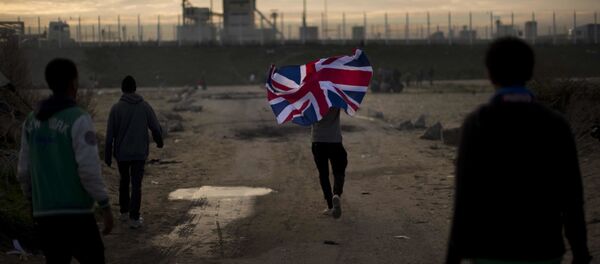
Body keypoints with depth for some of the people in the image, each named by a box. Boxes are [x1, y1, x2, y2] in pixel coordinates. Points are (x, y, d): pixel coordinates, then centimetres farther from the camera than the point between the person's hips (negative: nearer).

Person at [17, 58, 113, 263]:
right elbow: (89, 169, -18)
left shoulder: (32, 121, 8)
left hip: (45, 214, 6)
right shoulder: (78, 119, -12)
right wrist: (105, 206, -10)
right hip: (76, 214, -6)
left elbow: (24, 171, 11)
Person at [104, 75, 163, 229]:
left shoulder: (116, 108, -6)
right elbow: (156, 128, 1)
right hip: (140, 153, -1)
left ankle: (124, 212, 27)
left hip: (122, 153, 1)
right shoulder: (145, 106, -3)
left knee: (124, 181, 20)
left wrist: (108, 155, 2)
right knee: (136, 184, 1)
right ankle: (134, 218, -5)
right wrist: (159, 141, 23)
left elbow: (110, 134, -6)